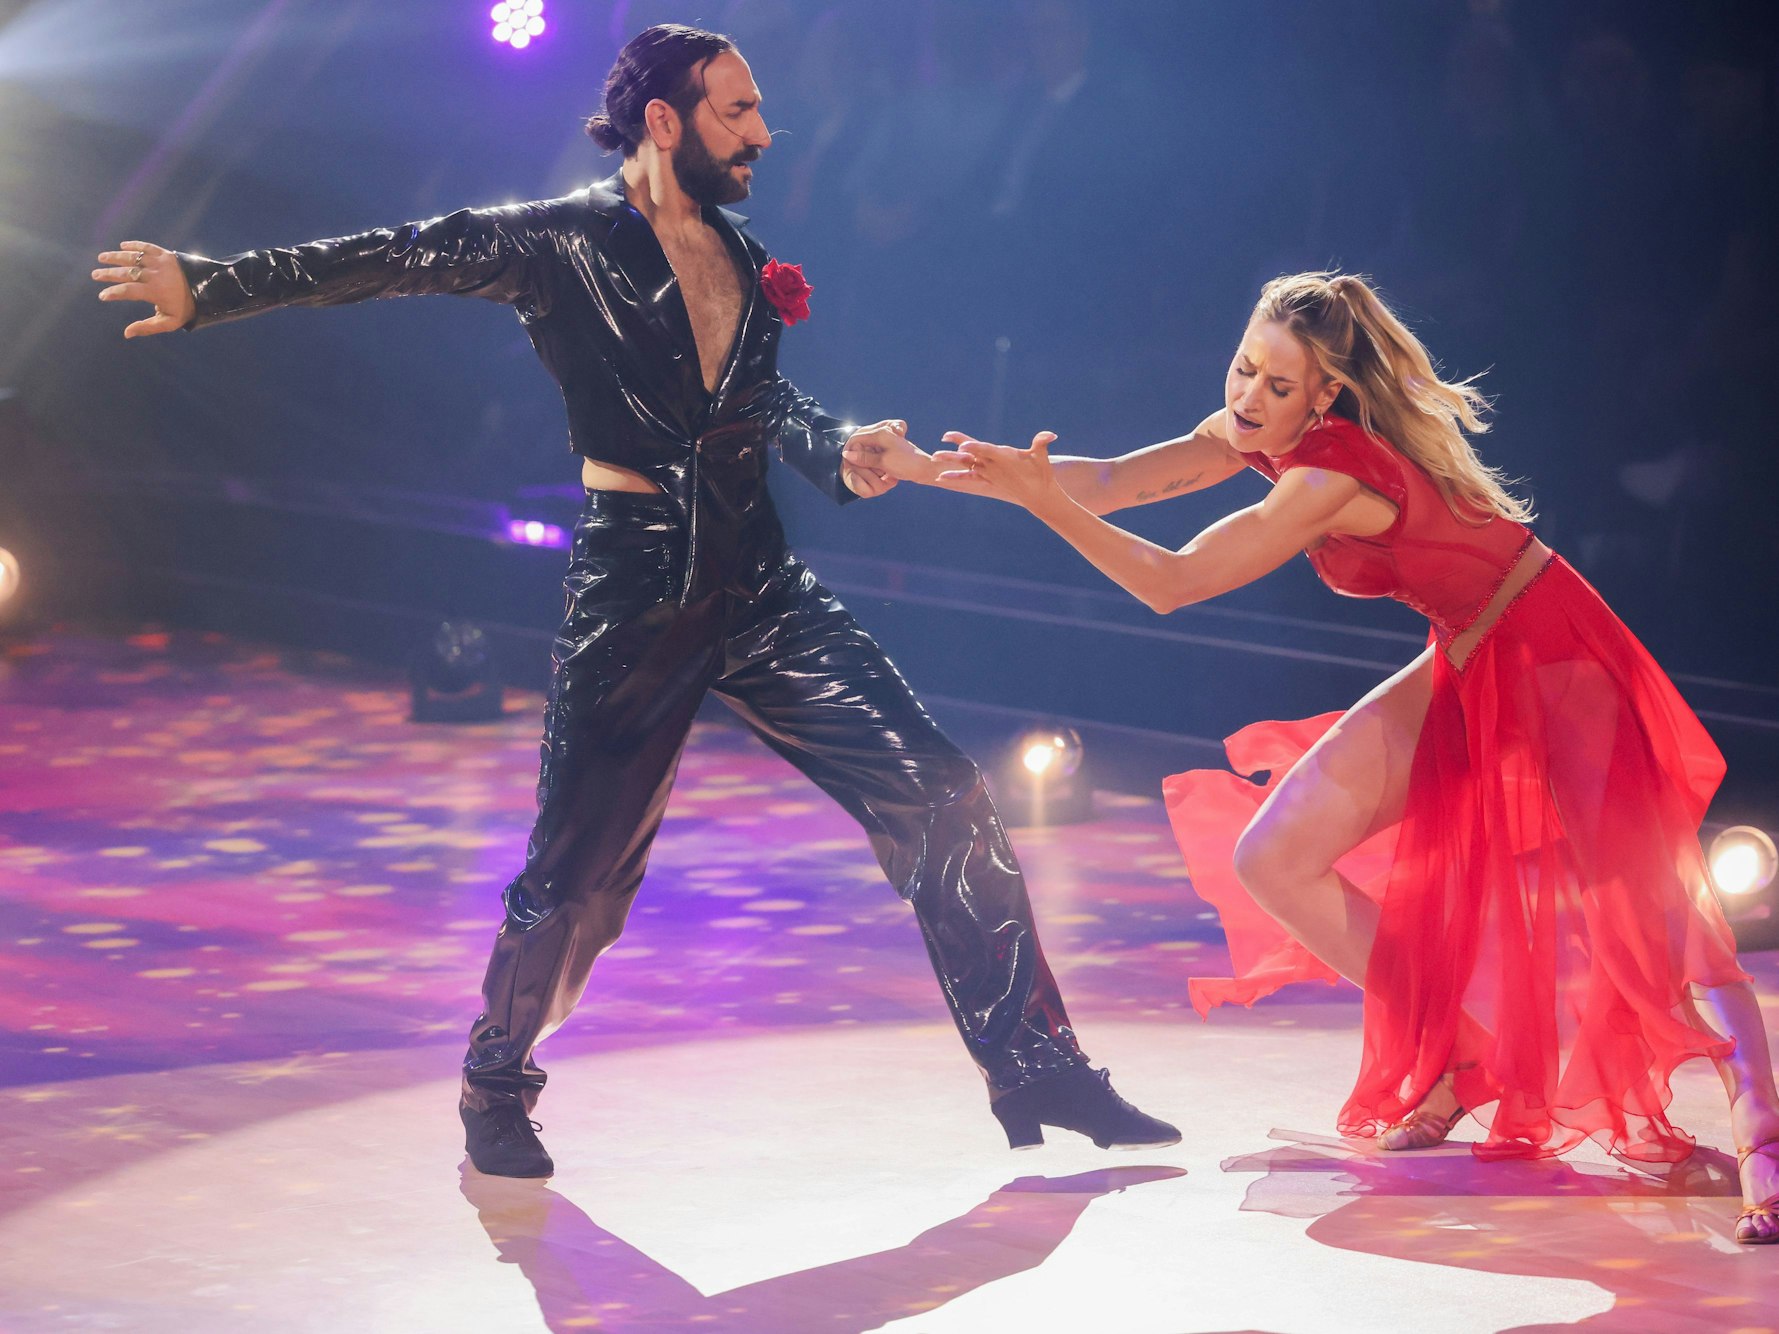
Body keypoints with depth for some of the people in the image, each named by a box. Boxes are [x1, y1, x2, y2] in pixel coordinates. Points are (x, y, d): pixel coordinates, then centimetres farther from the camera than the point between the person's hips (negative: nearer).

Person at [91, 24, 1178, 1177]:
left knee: (943, 799, -5)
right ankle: (497, 1092, 25)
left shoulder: (744, 259, 14)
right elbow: (401, 259, -9)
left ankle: (1036, 1070, 1)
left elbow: (768, 401, 10)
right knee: (581, 871, -1)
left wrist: (838, 450, -13)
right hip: (634, 592, -5)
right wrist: (210, 287, -16)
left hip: (758, 582, 5)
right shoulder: (565, 244, -5)